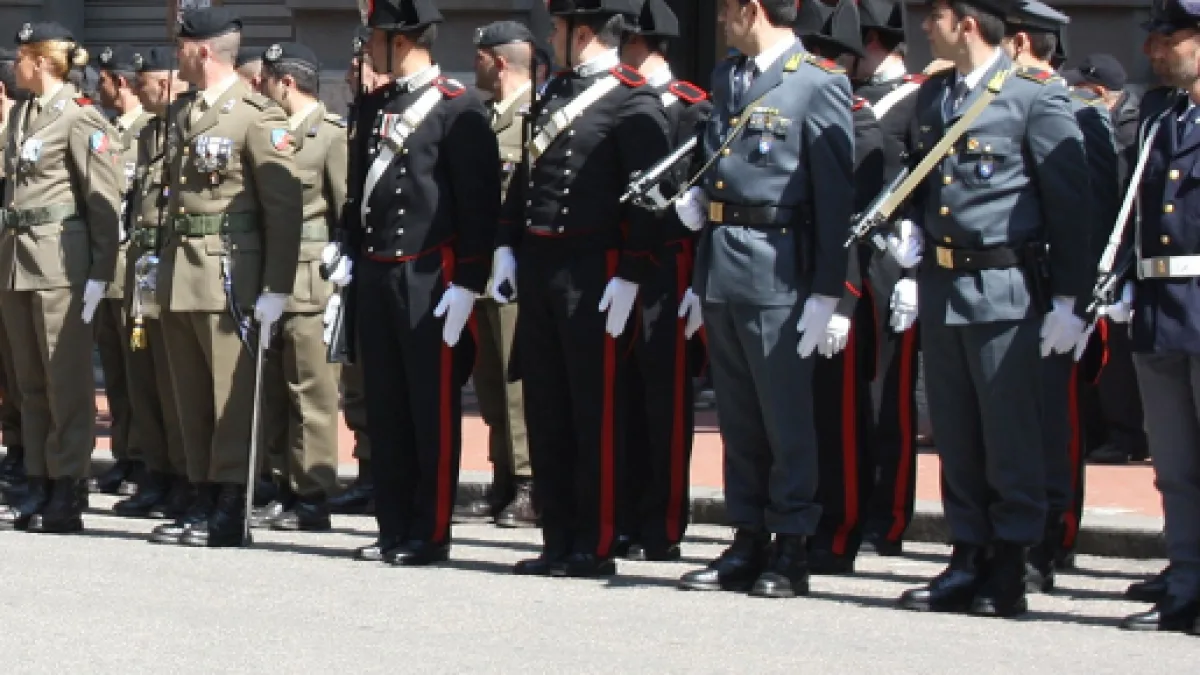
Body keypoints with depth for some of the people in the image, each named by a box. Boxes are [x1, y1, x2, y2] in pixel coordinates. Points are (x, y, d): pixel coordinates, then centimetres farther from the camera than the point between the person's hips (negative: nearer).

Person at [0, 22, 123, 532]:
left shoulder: (80, 118, -9)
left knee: (65, 381, -4)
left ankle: (68, 494, -1)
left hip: (60, 261, -8)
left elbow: (106, 200, -12)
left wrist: (100, 273, -15)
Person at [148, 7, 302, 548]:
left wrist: (275, 288, -16)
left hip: (228, 274, -8)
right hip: (179, 274, 8)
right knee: (191, 396, 10)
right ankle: (203, 501, 16)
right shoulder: (181, 113, 15)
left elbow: (285, 207, -11)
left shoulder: (257, 117, -8)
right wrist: (164, 267, 16)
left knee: (232, 395, -4)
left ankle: (230, 513, -1)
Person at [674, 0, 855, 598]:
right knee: (737, 418, 12)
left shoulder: (819, 86, -8)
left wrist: (827, 292, -13)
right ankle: (748, 543, 18)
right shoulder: (726, 78, 15)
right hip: (720, 267, 8)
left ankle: (791, 553, 4)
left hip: (776, 273, -8)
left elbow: (836, 194, -10)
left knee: (785, 417, -1)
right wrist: (699, 199, 7)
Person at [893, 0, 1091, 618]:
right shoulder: (932, 97, 13)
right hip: (939, 285, 7)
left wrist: (1068, 300, -10)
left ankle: (1008, 572, 4)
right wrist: (912, 228, 6)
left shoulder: (1036, 95, -8)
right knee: (955, 436, 10)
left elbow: (1069, 203, -8)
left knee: (1010, 435, -1)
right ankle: (968, 560, 18)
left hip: (1005, 289, -7)